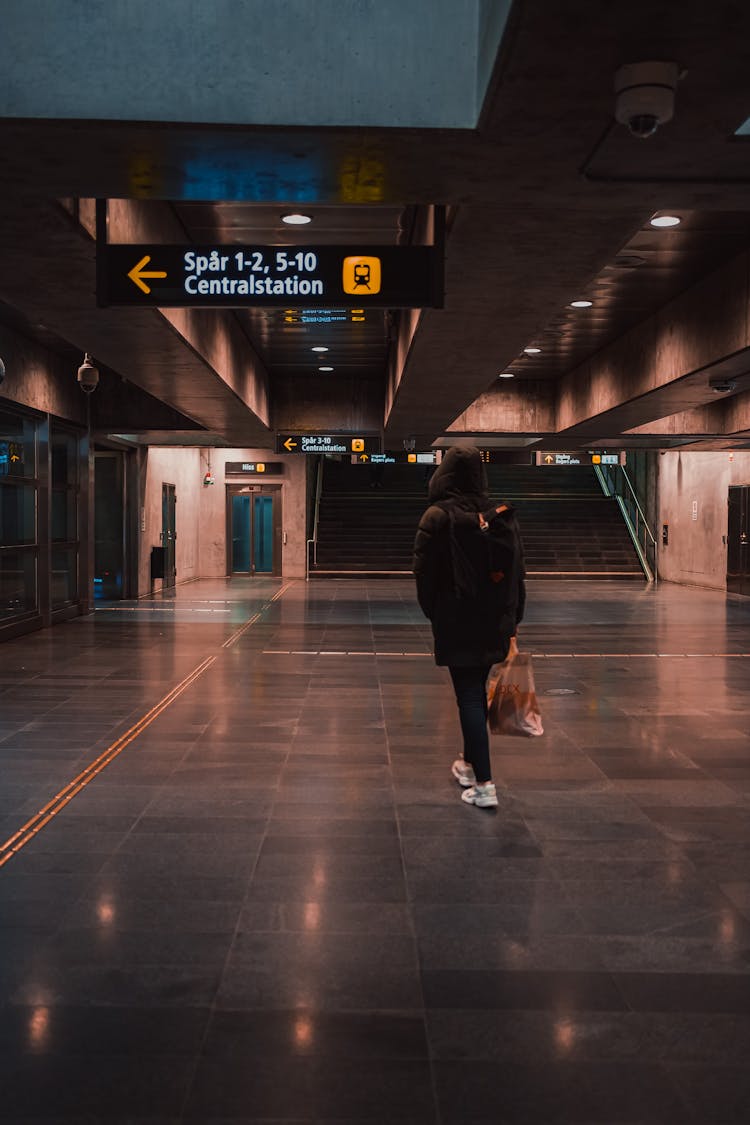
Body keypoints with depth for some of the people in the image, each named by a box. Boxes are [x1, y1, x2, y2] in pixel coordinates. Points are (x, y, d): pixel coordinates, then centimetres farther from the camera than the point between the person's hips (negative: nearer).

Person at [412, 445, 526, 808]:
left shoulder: (437, 517, -11)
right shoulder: (503, 514, 3)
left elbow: (424, 572, -9)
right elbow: (518, 570, 8)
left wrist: (431, 612, 5)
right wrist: (514, 616, 14)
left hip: (457, 623, -5)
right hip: (496, 622, 5)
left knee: (468, 696, -2)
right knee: (477, 690, 20)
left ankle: (484, 784, -5)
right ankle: (471, 762, 34)